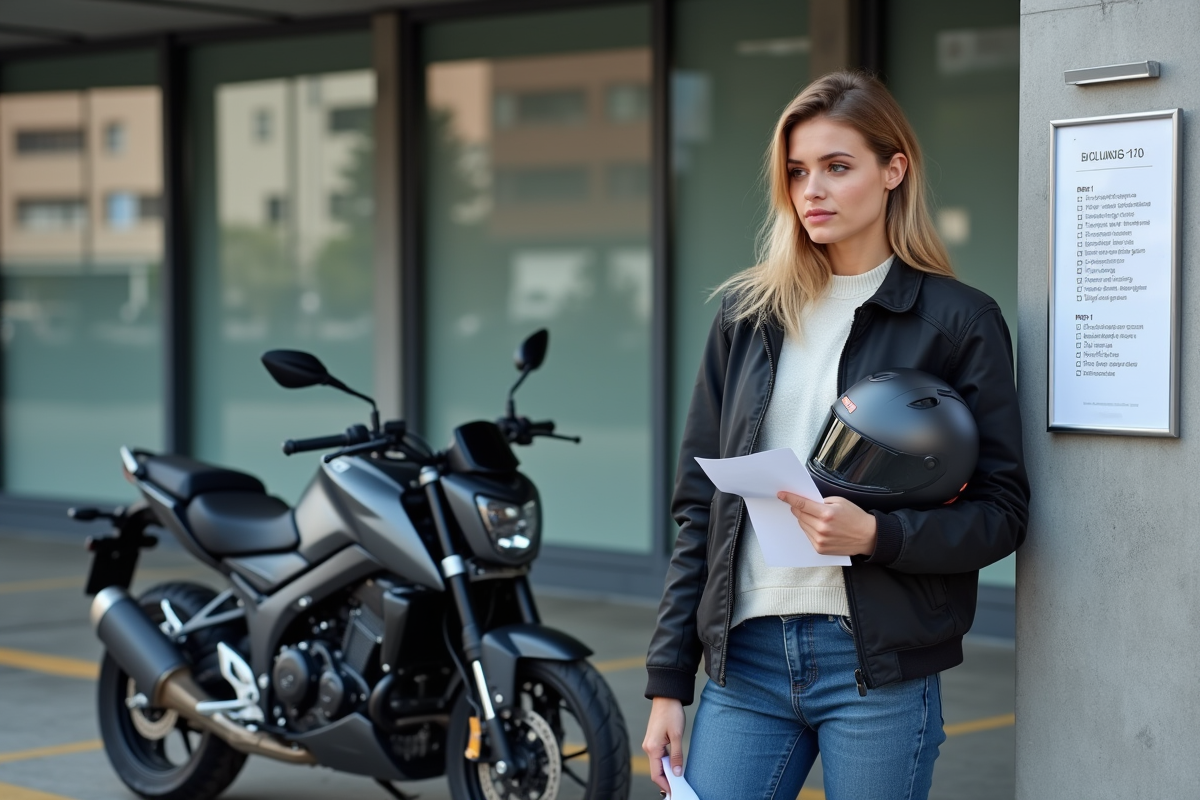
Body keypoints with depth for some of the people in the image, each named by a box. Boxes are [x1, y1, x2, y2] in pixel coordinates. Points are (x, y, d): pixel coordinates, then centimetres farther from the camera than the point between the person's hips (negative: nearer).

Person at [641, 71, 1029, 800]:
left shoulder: (960, 321, -1)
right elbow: (698, 506, 11)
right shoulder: (748, 314, 10)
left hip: (879, 667, -3)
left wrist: (877, 535, -19)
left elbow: (1003, 512, -1)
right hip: (745, 656, 3)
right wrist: (668, 682, 7)